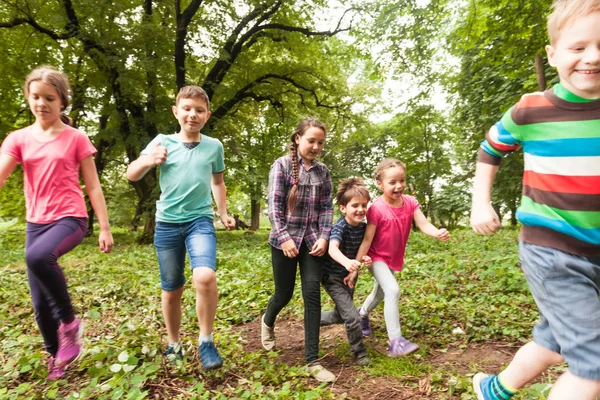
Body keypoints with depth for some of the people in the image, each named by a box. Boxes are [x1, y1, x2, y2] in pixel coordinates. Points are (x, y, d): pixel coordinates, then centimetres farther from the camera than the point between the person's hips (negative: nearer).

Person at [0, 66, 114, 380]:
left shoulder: (76, 138, -1)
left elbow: (93, 188, 0)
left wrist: (105, 229, -3)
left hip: (70, 218, -4)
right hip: (35, 223, 4)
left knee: (38, 256, -36)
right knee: (40, 303, 6)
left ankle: (69, 321, -12)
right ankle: (55, 355, 32)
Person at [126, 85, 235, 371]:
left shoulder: (214, 146, 4)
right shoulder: (163, 141, -1)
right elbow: (132, 175, -7)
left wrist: (223, 213, 18)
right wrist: (147, 161, -28)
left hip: (200, 221, 0)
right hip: (167, 223, 1)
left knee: (206, 277, -25)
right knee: (171, 290, 10)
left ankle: (206, 341, -3)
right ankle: (173, 345, 33)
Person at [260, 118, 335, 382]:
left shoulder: (323, 171, 6)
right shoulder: (282, 165, -5)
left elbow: (327, 207, 5)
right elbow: (274, 205, -10)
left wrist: (323, 237, -7)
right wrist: (284, 238, -17)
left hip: (312, 240, 3)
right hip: (285, 238, -2)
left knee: (312, 294, -4)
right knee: (285, 293, 9)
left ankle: (312, 361, 5)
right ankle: (267, 322, 46)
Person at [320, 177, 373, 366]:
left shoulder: (363, 226, -7)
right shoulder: (340, 227, -28)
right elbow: (333, 249, -47)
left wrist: (366, 258, -17)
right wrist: (346, 262, -67)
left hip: (349, 276, 7)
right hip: (333, 277, -7)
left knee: (340, 316, 21)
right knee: (352, 317, -11)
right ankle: (359, 352, 14)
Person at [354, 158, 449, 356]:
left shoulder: (410, 202, -12)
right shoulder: (377, 208, -27)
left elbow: (423, 224, -19)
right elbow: (367, 239, -23)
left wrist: (438, 233, -41)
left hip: (394, 258, 7)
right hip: (377, 257, -6)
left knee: (380, 293, 25)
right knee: (392, 290, -25)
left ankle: (362, 313, 55)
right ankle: (396, 342, -15)